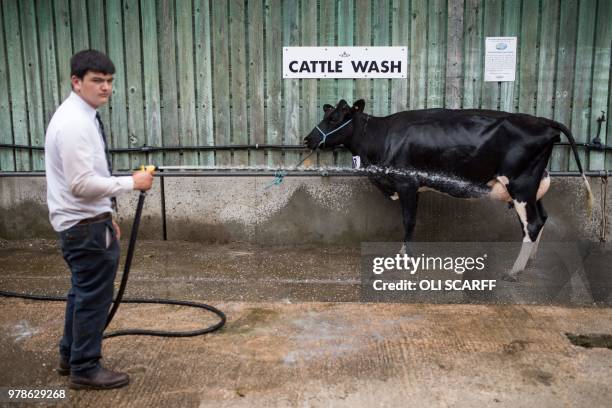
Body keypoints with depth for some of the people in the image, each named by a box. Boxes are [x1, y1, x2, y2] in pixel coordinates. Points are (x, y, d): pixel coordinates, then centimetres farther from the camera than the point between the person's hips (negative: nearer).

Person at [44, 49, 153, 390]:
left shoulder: (83, 117, 11)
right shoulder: (75, 122, -21)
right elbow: (82, 184, -27)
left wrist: (106, 216, 20)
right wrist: (131, 182, -19)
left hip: (86, 222, 11)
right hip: (87, 227, -10)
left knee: (84, 292, 22)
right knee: (94, 296, 3)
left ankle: (72, 356, 38)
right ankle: (86, 369, 19)